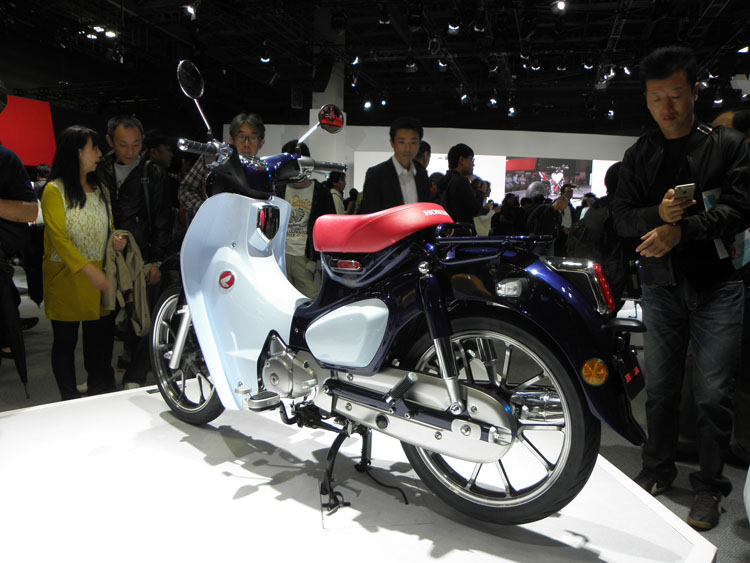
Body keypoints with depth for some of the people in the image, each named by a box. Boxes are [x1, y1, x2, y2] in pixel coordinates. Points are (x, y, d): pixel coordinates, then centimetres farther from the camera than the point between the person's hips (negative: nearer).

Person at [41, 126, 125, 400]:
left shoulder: (100, 189, 14)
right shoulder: (55, 190, -7)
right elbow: (58, 238, -13)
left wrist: (116, 241, -2)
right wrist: (88, 269, -23)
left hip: (99, 278, 5)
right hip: (65, 277, -5)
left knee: (100, 340, 8)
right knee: (65, 340, 6)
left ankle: (101, 396, 21)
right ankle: (70, 403, 17)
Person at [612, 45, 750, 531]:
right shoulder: (639, 156, 11)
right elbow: (623, 219, 5)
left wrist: (682, 229, -22)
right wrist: (658, 214, -16)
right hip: (661, 286, 3)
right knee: (660, 388, 11)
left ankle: (710, 484, 17)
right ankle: (658, 470, 26)